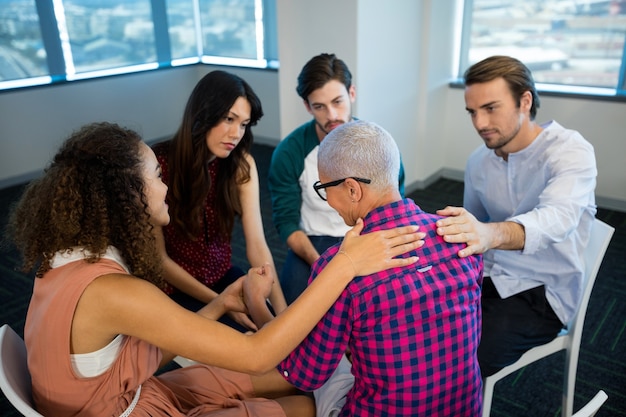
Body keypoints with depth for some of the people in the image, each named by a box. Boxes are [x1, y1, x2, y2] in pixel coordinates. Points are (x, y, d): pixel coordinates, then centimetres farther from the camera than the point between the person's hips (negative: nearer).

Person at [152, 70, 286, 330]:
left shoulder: (242, 164, -11)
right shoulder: (158, 165, -22)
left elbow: (256, 244, -15)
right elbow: (159, 258, -16)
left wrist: (283, 311, -24)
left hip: (223, 276, 4)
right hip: (176, 288, -3)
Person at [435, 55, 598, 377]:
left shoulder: (570, 151, -17)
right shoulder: (478, 161, 1)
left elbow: (558, 218, -39)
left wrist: (490, 234, -58)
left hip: (542, 291, -5)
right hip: (487, 276, 6)